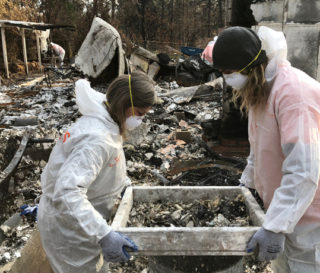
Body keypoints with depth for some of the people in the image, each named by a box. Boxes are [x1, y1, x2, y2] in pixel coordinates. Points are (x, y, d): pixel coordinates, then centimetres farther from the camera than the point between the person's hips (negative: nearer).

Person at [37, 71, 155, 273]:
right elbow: (67, 193, -40)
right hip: (68, 227, -9)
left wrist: (123, 183, 11)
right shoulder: (97, 138, -33)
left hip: (80, 220, 9)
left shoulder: (105, 122, -2)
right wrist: (104, 235, -42)